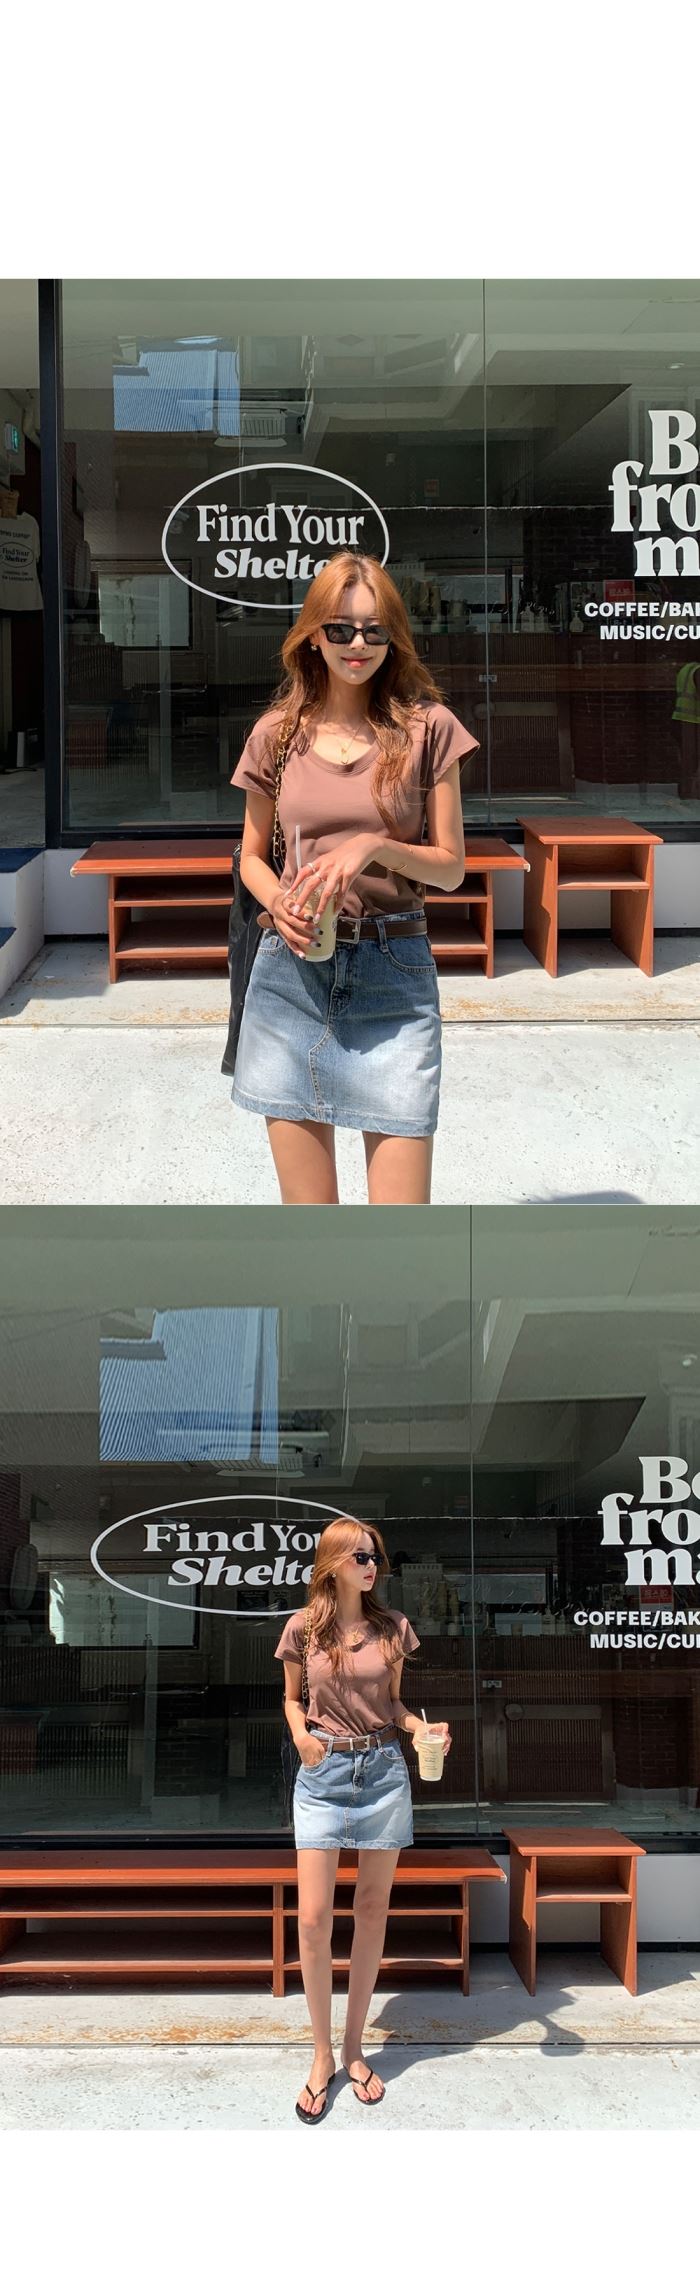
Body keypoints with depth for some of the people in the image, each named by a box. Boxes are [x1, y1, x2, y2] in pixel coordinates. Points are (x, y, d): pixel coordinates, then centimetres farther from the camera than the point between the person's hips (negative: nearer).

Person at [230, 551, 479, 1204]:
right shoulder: (278, 732, 6)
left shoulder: (426, 728, 0)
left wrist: (374, 845, -15)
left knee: (402, 1215, -5)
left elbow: (450, 866, 3)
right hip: (291, 968, 2)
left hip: (393, 973, -2)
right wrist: (279, 903, -5)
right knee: (305, 1204, 6)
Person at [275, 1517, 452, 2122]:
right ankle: (322, 2056, 11)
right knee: (313, 1918, -5)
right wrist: (300, 1734, -11)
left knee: (373, 1912, 7)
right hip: (322, 1775, -2)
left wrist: (426, 1728, -7)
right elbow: (292, 1698, 9)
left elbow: (393, 1703, 11)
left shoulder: (393, 1627, 2)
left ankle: (354, 2048, 22)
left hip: (383, 1770, 2)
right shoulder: (303, 1628, -3)